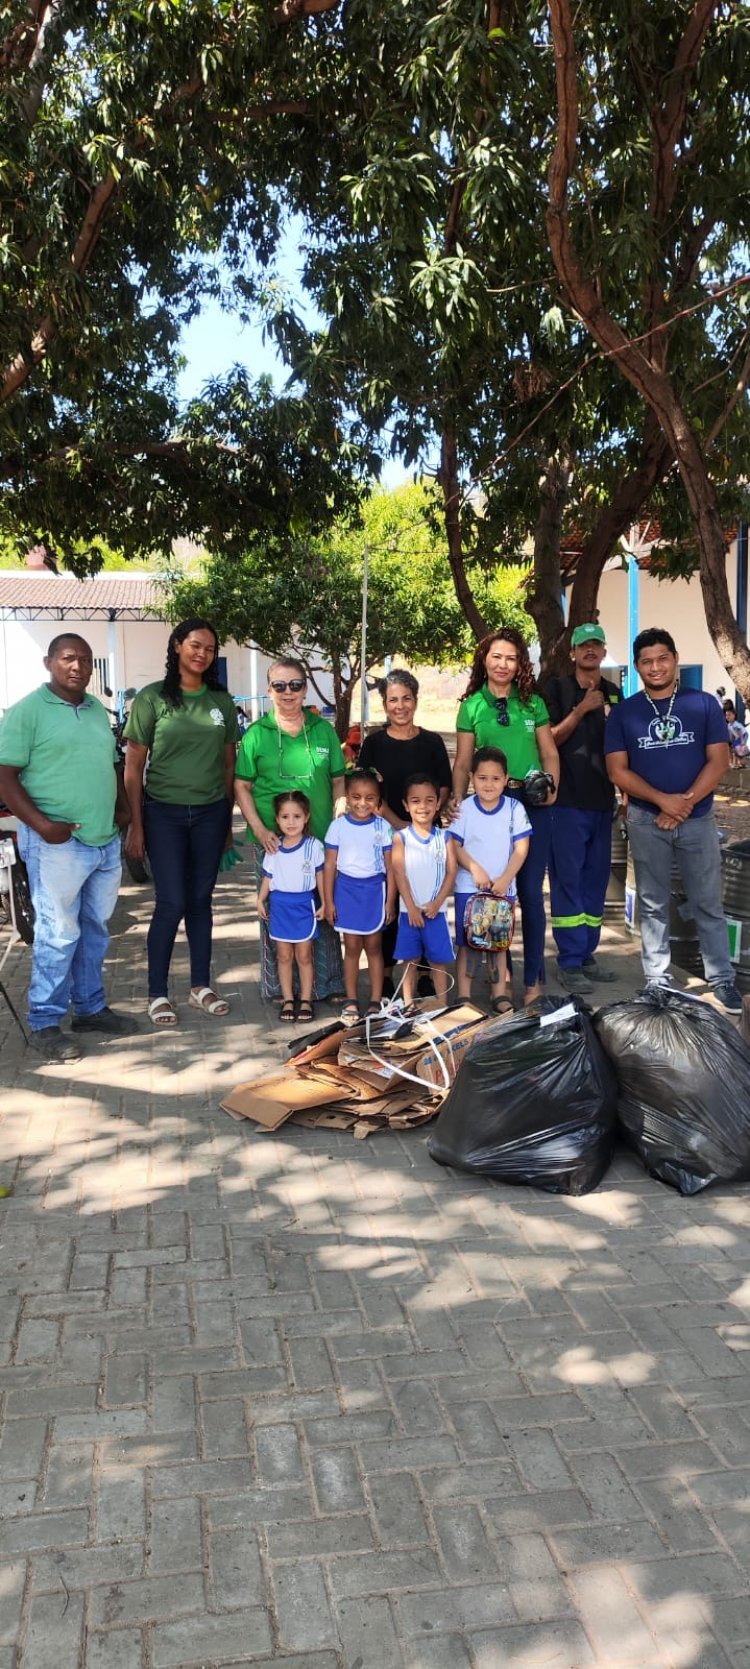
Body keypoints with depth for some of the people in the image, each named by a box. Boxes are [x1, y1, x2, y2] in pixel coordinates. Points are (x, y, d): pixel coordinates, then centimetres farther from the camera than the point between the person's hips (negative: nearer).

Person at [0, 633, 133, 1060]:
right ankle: (44, 1024, 10)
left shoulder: (98, 710, 14)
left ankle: (90, 1008, 28)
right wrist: (42, 824, -20)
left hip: (106, 841, 7)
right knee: (59, 935, -2)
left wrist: (123, 808, 9)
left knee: (95, 930, 15)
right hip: (57, 845, -7)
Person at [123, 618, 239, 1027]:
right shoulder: (151, 698, -5)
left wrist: (228, 821, 10)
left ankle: (200, 986, 22)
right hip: (163, 813, -3)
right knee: (171, 903, -5)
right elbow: (133, 768, -3)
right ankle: (157, 994, 9)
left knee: (201, 901, 10)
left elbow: (229, 765, 11)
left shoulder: (222, 702, 6)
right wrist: (136, 825, -7)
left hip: (210, 813, 3)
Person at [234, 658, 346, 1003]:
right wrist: (260, 829, -9)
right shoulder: (256, 733, 2)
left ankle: (329, 984, 19)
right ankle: (277, 988, 19)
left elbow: (338, 782, 11)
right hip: (272, 839, -1)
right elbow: (241, 786, 2)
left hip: (321, 835, 2)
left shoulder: (324, 730, 8)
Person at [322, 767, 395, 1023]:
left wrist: (390, 901, -2)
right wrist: (328, 901, 0)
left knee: (374, 946, 7)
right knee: (352, 947, 7)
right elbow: (330, 865, 1)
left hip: (374, 890, 0)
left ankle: (375, 1002, 15)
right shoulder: (338, 826, -3)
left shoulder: (383, 827, -3)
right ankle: (350, 1001, 16)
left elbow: (390, 867, 0)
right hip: (346, 889, 0)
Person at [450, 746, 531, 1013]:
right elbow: (454, 846, -4)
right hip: (468, 887, -1)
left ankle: (500, 996, 19)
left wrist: (505, 879, -14)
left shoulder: (515, 809, -3)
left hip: (503, 888, 1)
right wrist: (475, 869, -17)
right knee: (466, 943, 3)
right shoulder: (464, 809, -4)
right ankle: (464, 997, 10)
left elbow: (521, 849, -4)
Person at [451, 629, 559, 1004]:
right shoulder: (472, 706, 6)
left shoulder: (533, 703, 8)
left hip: (531, 804, 0)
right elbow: (463, 763, 6)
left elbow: (550, 754, 9)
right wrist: (457, 798, -9)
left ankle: (533, 977, 11)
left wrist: (552, 786, -9)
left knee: (530, 891, 0)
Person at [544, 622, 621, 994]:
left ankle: (587, 953, 19)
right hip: (567, 800, -5)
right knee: (568, 880, -4)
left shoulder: (614, 694, 14)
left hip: (602, 801, 5)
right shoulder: (556, 688, -1)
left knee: (596, 879, 9)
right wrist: (581, 710, -15)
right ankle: (569, 962, 0)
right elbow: (549, 740, -7)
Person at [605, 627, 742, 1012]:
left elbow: (718, 761, -4)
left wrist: (685, 803, -14)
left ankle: (723, 980, 14)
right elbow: (618, 771, -3)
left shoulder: (704, 704, 1)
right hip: (645, 822, 1)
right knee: (653, 905, 8)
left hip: (698, 819, -1)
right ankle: (657, 980, 17)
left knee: (708, 903, 4)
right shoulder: (623, 713, 2)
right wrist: (663, 800, -15)